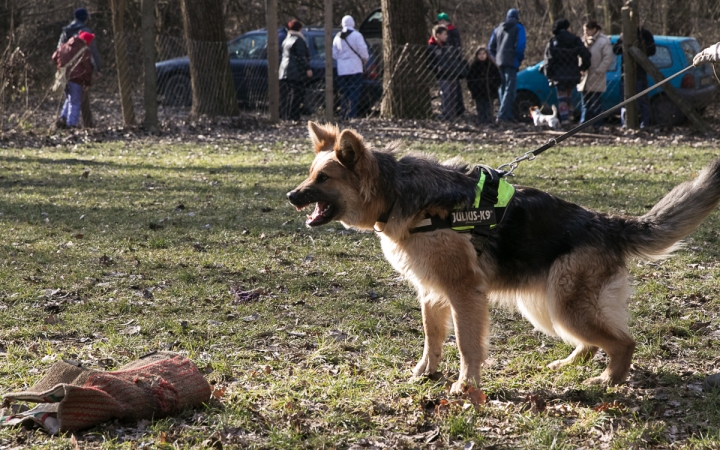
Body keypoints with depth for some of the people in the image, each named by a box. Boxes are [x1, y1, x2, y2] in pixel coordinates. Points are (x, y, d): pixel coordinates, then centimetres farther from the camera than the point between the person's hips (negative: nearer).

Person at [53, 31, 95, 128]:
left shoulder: (65, 46, 9)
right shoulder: (84, 50, -10)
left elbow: (55, 56, 15)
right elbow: (88, 68, -9)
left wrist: (60, 68, 26)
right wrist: (88, 81, 2)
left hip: (63, 76, 6)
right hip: (76, 78, -6)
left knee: (69, 99, 23)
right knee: (75, 103, 3)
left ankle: (63, 118, 9)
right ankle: (71, 124, 2)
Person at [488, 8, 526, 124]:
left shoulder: (498, 28, 17)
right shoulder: (518, 28, 1)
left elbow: (491, 46, 15)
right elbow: (520, 45, -10)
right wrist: (520, 59, 3)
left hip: (500, 62, 6)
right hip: (512, 62, -6)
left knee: (503, 88, 14)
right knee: (509, 89, -10)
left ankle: (508, 115, 14)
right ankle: (502, 115, -22)